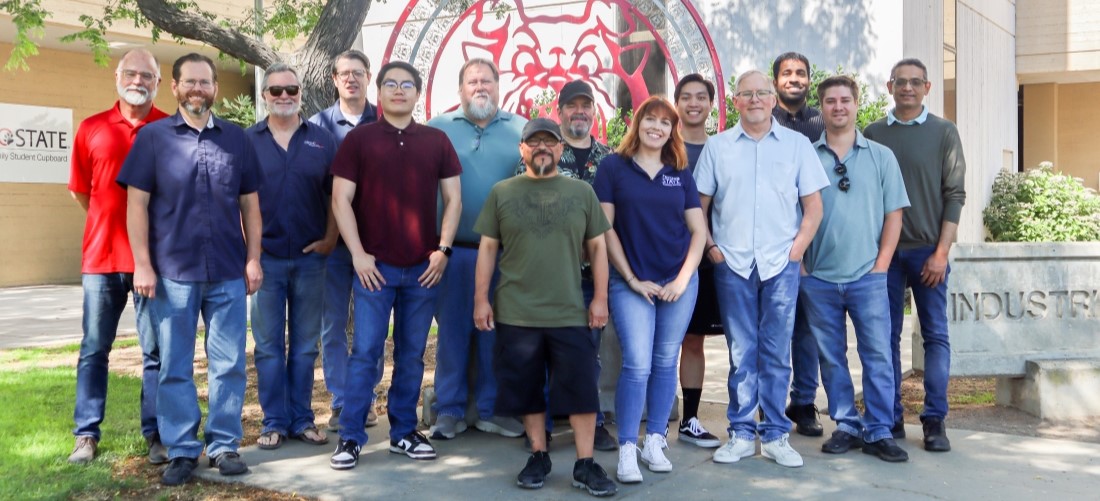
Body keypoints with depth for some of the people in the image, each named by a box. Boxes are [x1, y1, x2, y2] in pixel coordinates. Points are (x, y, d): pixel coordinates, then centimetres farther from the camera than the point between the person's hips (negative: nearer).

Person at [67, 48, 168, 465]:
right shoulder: (92, 129, 5)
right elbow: (81, 191, 14)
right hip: (101, 256, 2)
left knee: (156, 352, 5)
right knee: (94, 350, 9)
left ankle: (156, 434, 14)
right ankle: (87, 434, 20)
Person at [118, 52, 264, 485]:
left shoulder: (236, 138, 10)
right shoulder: (153, 136, 4)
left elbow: (250, 203, 11)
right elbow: (137, 203, 0)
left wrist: (253, 258, 4)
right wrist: (142, 264, -7)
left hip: (228, 272, 2)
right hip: (172, 271, -1)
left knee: (229, 364, 5)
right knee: (174, 367, 5)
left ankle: (224, 445, 16)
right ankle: (181, 450, 16)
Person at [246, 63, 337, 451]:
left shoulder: (322, 141, 6)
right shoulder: (248, 141, 4)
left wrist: (330, 238, -3)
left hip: (310, 257, 1)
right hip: (265, 256, -1)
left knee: (305, 345, 9)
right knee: (269, 346, 5)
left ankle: (302, 419, 19)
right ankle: (274, 421, 15)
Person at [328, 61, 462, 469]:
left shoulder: (436, 141, 8)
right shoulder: (359, 139, 2)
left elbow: (453, 197, 9)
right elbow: (341, 199, -2)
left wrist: (444, 248, -2)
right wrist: (358, 253, -9)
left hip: (424, 267, 3)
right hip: (375, 266, -2)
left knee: (412, 354, 10)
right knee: (365, 351, -1)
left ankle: (404, 432, 21)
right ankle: (350, 437, 8)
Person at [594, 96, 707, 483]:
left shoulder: (680, 173, 8)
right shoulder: (613, 167, -1)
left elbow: (698, 230, 7)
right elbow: (605, 228, -5)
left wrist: (683, 278, -4)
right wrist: (632, 279, -7)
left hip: (679, 282, 3)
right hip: (630, 283, -3)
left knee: (665, 363, 9)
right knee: (637, 365, -8)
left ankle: (654, 442, 20)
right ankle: (627, 449, 2)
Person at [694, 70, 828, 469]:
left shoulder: (796, 144, 7)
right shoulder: (717, 147, 8)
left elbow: (813, 206, 6)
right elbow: (698, 205, 9)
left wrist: (797, 249, -2)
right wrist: (710, 247, 0)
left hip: (781, 264, 0)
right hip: (732, 264, 0)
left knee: (776, 354, 5)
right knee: (741, 353, 6)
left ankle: (775, 436, 15)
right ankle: (741, 434, 16)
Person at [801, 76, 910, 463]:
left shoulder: (881, 156, 7)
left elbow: (893, 214, 6)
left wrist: (881, 265, -2)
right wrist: (798, 264, -1)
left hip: (867, 275, 0)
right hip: (817, 276, 1)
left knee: (877, 355, -1)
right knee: (831, 358, 8)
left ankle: (879, 432, 9)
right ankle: (846, 426, 19)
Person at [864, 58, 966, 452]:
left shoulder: (944, 132, 4)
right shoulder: (873, 133, 8)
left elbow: (954, 195, 1)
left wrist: (941, 252, -7)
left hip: (928, 250, -1)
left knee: (935, 335, 1)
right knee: (887, 336, 4)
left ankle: (935, 421, 8)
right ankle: (891, 419, 11)